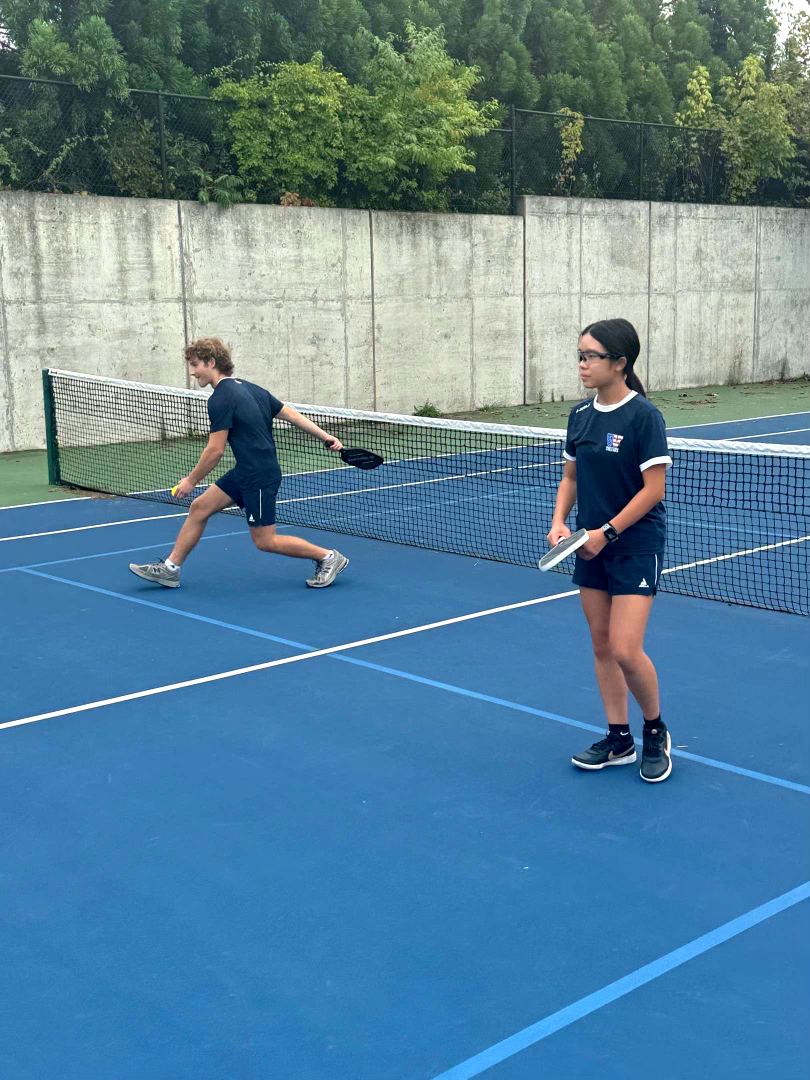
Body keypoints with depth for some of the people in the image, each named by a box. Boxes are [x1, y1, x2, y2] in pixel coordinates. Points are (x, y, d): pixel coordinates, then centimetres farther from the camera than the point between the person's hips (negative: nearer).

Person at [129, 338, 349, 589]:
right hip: (245, 472, 10)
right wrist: (327, 437, 10)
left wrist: (191, 480, -4)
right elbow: (292, 415, 9)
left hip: (259, 476, -10)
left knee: (264, 540, 1)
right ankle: (169, 568, 16)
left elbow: (215, 450, -17)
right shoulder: (249, 388, 10)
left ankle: (328, 557, 11)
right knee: (199, 507, 9)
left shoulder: (221, 398, -16)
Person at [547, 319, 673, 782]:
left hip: (637, 545, -6)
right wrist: (559, 522, -3)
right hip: (592, 547, 7)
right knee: (602, 644, 9)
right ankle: (620, 739, 22)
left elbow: (654, 488, -15)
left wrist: (607, 532, -17)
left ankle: (656, 730, 14)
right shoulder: (581, 415, 6)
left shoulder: (643, 415, -14)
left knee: (626, 649, -11)